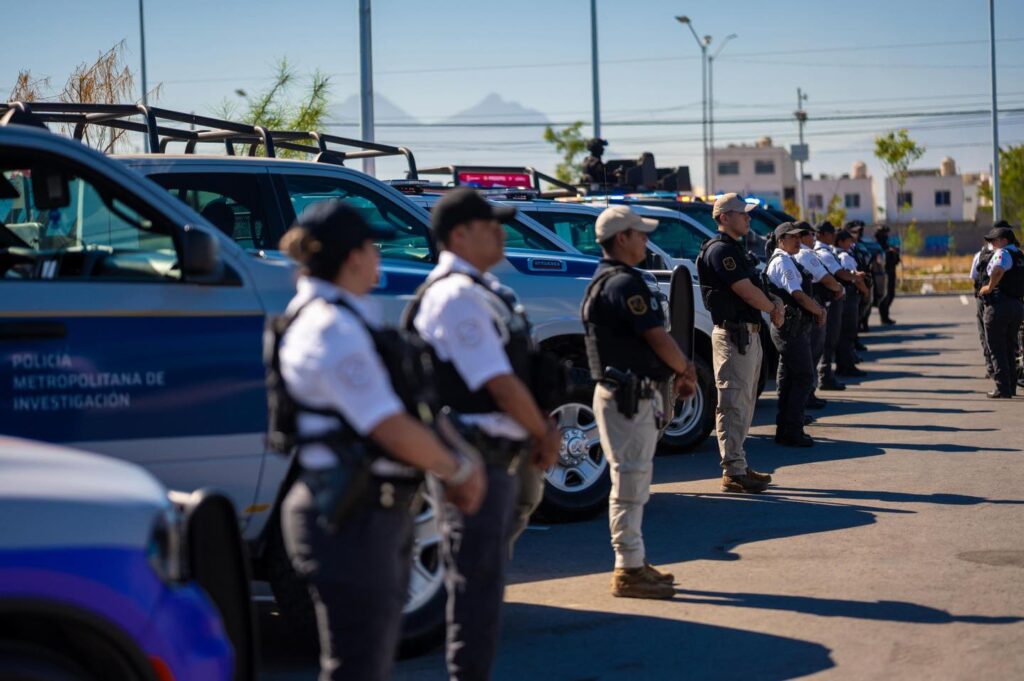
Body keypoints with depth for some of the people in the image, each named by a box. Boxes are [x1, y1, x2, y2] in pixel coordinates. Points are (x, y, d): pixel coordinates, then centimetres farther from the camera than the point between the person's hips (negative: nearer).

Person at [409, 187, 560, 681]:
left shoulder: (483, 289, 14)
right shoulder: (457, 295, -18)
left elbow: (520, 367, 18)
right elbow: (499, 383, -20)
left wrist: (542, 428, 5)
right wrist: (543, 433, -7)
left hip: (498, 455, 10)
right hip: (476, 459, -10)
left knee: (486, 578, 18)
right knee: (477, 581, -4)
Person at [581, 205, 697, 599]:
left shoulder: (606, 281, 16)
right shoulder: (624, 283, -17)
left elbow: (648, 338, 18)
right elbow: (658, 338, -15)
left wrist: (677, 372, 10)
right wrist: (686, 370, 1)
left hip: (631, 394, 11)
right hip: (629, 396, -11)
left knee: (633, 481, 16)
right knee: (630, 481, -6)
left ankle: (633, 562, 24)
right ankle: (629, 570, -2)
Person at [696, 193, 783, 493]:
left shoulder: (737, 249, 18)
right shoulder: (720, 249, -14)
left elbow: (757, 287, 18)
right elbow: (746, 291, -18)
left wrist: (774, 303, -3)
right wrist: (774, 308, -2)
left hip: (749, 333, 11)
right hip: (733, 334, -11)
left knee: (743, 404, 14)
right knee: (733, 404, -8)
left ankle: (737, 465, 21)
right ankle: (733, 472, -7)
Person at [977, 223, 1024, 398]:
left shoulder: (1003, 253, -12)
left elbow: (997, 271, -33)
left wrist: (989, 287, -19)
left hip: (999, 305, -8)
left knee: (997, 349, -3)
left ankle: (1003, 388, -6)